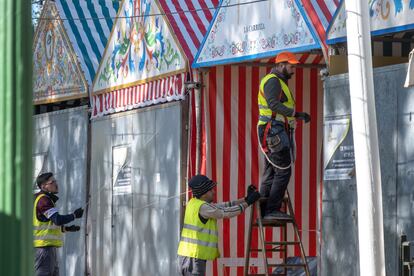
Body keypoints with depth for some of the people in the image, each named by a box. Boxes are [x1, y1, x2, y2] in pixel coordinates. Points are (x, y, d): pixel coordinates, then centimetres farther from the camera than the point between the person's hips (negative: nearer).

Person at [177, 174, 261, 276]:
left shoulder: (194, 203, 13)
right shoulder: (202, 207, -15)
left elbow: (223, 206, 16)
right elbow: (226, 213, -10)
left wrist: (245, 199, 14)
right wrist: (248, 202, -1)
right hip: (194, 258, -10)